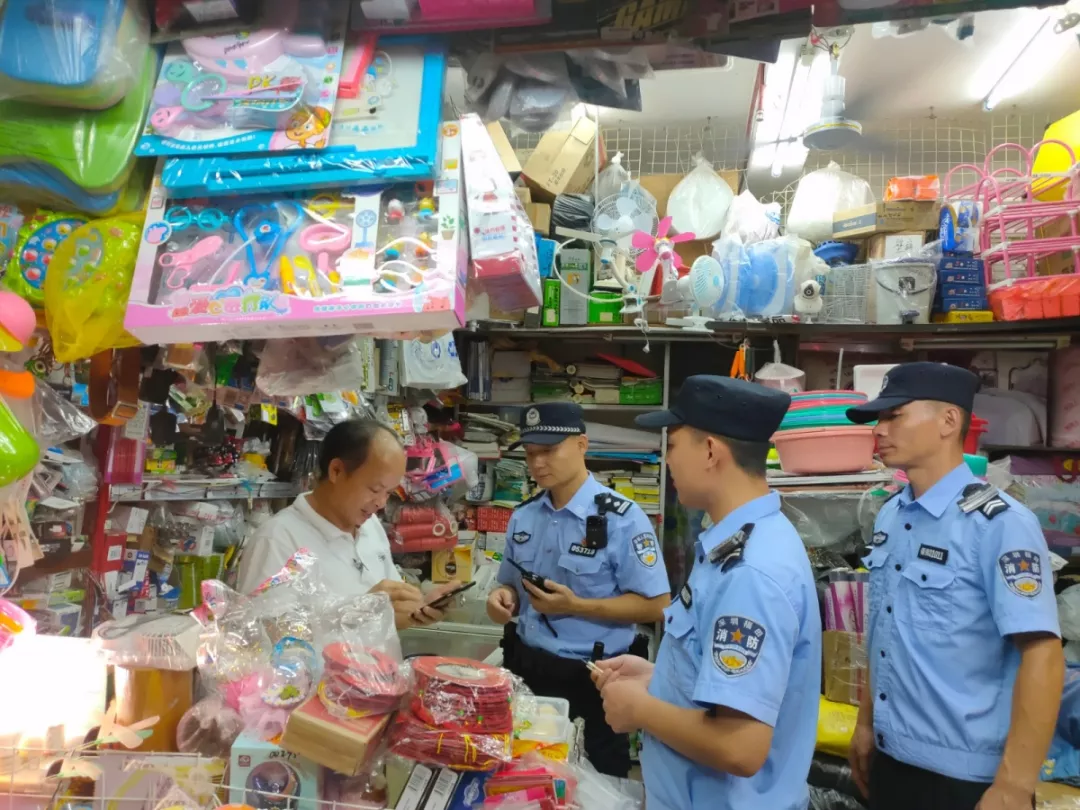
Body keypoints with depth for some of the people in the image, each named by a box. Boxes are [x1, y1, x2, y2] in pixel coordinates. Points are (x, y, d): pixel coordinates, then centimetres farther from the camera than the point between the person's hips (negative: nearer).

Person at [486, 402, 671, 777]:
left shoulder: (621, 518, -17)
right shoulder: (523, 516, 2)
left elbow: (655, 605, -16)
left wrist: (576, 606, -24)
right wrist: (503, 597, -9)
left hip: (591, 678, -5)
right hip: (526, 667, 5)